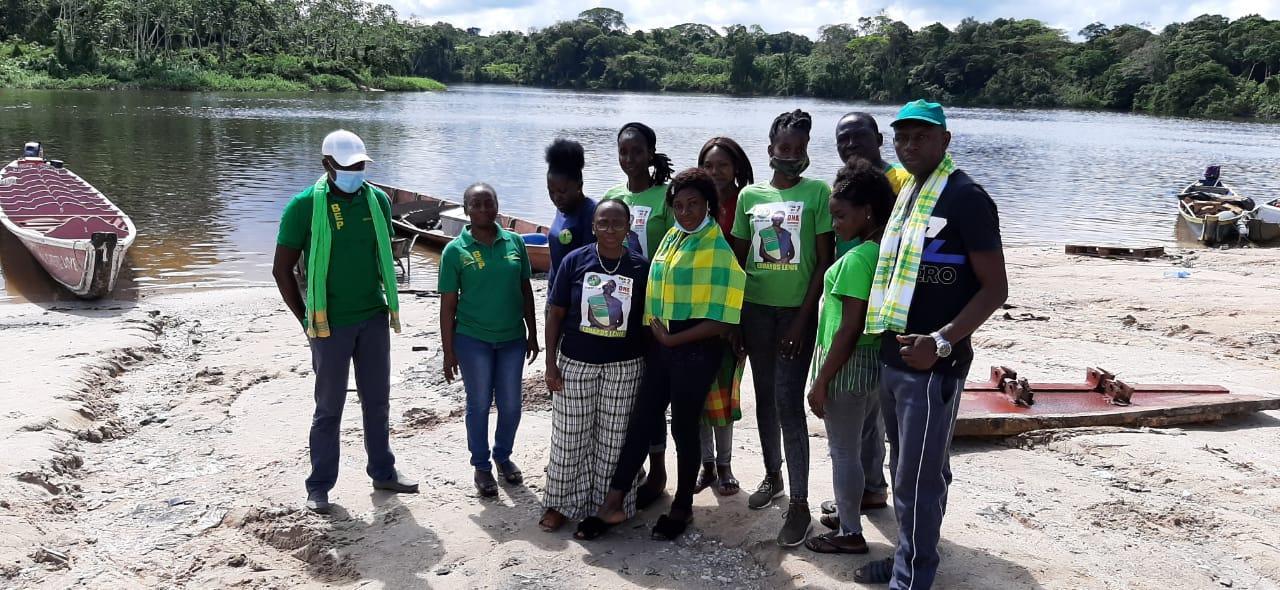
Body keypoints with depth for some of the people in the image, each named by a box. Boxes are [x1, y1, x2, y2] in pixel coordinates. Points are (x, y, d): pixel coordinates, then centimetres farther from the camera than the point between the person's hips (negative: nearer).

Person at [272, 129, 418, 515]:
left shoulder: (377, 200, 2)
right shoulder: (305, 205, -10)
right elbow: (282, 269, -5)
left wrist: (389, 306, 10)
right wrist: (307, 320, -5)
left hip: (375, 319, 4)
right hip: (331, 324, -4)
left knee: (378, 401, 15)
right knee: (329, 408, 6)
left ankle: (383, 472, 29)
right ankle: (319, 486, 19)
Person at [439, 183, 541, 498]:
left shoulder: (514, 242, 0)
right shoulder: (455, 250, -8)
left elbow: (526, 290, 8)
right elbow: (448, 304, -5)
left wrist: (532, 333, 9)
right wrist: (448, 352, -6)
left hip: (512, 338, 3)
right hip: (473, 340, -3)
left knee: (511, 404, 12)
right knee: (479, 405, 8)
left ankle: (503, 456, 34)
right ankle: (481, 466, 25)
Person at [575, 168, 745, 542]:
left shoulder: (718, 248, -11)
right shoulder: (670, 238, 10)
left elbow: (721, 321, -16)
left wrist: (673, 339, -13)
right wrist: (655, 330, 8)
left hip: (696, 351, -6)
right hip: (661, 346, 6)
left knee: (684, 427, 6)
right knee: (641, 422, 7)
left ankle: (682, 508, 24)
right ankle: (612, 504, 12)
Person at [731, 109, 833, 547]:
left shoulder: (818, 192, -3)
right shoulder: (750, 195, 7)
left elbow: (824, 262, -6)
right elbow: (739, 259, 12)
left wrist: (802, 320, -12)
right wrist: (733, 316, 7)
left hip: (796, 310, -4)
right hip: (756, 309, 4)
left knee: (789, 403, -8)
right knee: (764, 397, 13)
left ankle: (800, 503, -1)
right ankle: (773, 475, 31)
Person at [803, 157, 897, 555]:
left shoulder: (856, 259, -22)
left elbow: (850, 329, -23)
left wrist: (821, 380, -17)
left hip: (850, 365, -9)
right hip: (880, 361, 9)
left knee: (843, 451, 4)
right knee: (867, 444, 20)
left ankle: (849, 534, 16)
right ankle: (851, 512, 36)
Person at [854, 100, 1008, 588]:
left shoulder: (965, 197, -11)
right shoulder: (905, 194, 13)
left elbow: (995, 288, -14)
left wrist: (941, 342, -23)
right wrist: (887, 341, 12)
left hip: (932, 366, -8)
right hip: (893, 359, 8)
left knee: (918, 479, 1)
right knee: (907, 470, 19)